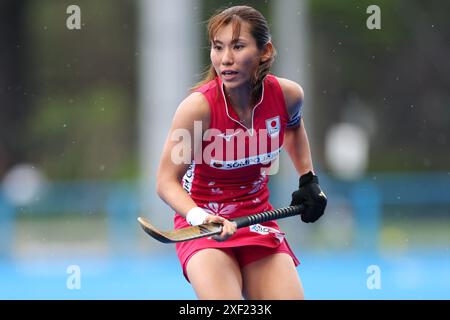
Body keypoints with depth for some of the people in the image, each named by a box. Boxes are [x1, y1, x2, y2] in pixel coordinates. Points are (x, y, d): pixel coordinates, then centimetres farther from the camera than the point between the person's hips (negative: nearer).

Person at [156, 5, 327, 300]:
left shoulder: (287, 95, -10)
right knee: (222, 301, -29)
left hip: (258, 218, 4)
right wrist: (200, 218, -35)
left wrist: (309, 180, 10)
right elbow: (167, 181, -18)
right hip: (203, 223, -4)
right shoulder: (198, 106, -23)